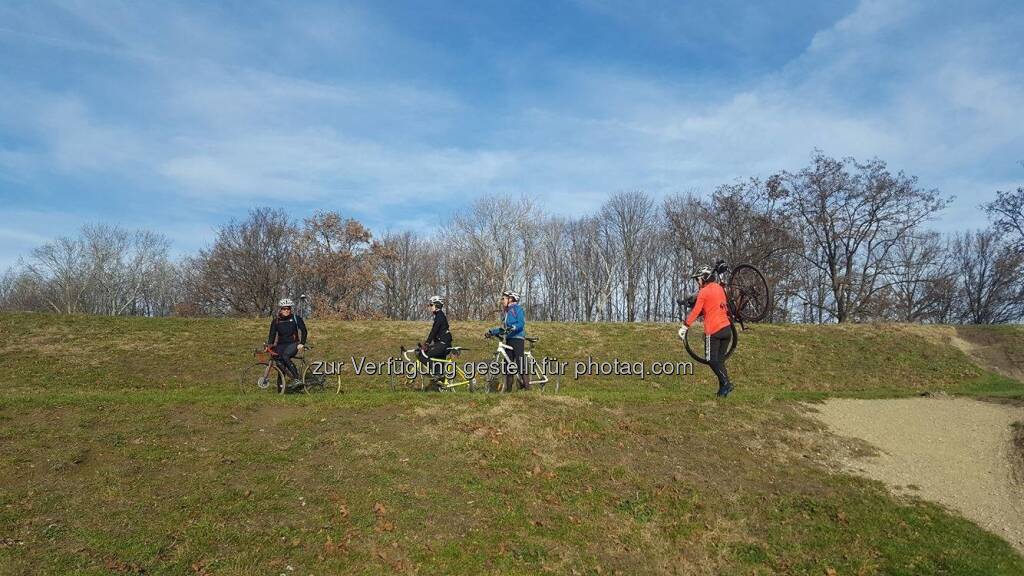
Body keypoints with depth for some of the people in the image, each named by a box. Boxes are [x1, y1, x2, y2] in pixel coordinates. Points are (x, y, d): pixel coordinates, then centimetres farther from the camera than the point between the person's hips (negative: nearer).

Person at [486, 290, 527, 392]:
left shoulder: (517, 308, -3)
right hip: (508, 339, 8)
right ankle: (508, 388, 9)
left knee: (519, 362, -14)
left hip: (518, 338, -8)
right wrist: (491, 332, 15)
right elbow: (503, 328, 23)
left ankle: (525, 383, -9)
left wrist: (512, 328, -31)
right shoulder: (506, 312, 21)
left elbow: (521, 323, -16)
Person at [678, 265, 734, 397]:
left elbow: (695, 312, -12)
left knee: (712, 360, -2)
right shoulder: (719, 288, 14)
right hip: (727, 328, 7)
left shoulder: (703, 292, -8)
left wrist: (684, 327, -10)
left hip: (713, 330, -7)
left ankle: (726, 383, -13)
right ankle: (723, 388, 9)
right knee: (720, 360, 11)